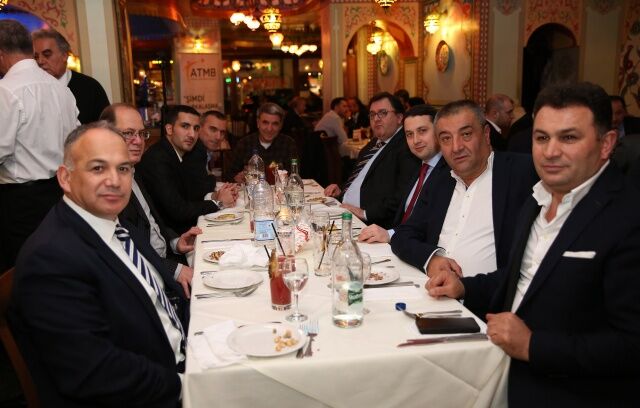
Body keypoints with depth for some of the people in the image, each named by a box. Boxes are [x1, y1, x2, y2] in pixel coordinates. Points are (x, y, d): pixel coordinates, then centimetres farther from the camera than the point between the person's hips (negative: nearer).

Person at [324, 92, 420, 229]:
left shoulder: (407, 147, -10)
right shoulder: (373, 144, 21)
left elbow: (404, 196, -22)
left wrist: (366, 213, -23)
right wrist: (342, 190, 13)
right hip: (345, 213, 9)